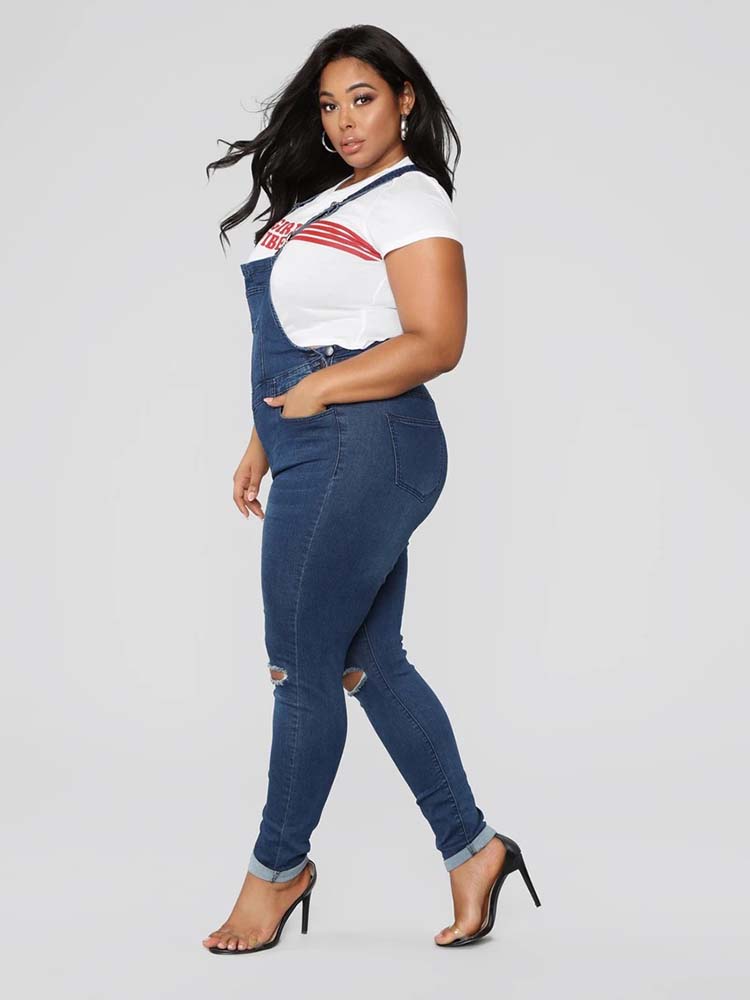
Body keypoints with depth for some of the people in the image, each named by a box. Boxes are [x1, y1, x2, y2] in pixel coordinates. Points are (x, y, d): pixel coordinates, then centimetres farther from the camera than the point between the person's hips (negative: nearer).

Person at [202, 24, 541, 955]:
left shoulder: (412, 202, -6)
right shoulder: (324, 200, 20)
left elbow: (436, 343, -16)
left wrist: (319, 391, -16)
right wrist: (263, 441, 19)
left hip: (365, 449, -9)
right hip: (316, 459, 9)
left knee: (303, 662, -4)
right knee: (369, 662, 9)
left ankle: (279, 865, 11)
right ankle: (471, 847, 19)